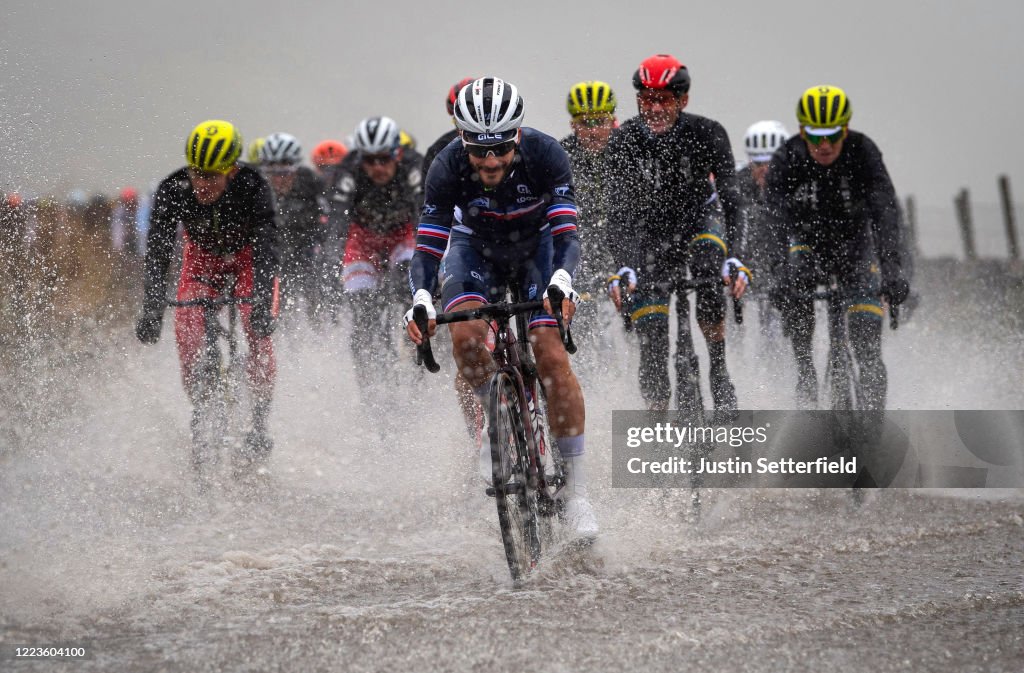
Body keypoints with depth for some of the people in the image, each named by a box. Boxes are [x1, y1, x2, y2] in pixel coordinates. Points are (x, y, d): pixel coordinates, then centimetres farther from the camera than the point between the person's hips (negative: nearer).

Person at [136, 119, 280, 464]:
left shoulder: (253, 188, -34)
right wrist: (151, 312, -41)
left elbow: (265, 251, -39)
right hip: (202, 255, 2)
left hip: (248, 254, -2)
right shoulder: (173, 190, -30)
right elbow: (157, 254, -31)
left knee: (258, 330, -22)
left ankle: (259, 423, -13)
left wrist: (262, 304, -52)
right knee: (186, 328, -18)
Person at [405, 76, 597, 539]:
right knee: (466, 336, -28)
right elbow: (427, 245, -29)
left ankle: (575, 489, -9)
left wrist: (561, 279, -57)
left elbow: (566, 233, -36)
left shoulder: (545, 155, -32)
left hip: (538, 245, -1)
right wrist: (421, 299, -48)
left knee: (551, 356, -18)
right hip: (476, 246, 1)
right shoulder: (448, 168, -29)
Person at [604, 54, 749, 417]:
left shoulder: (707, 134, -23)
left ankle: (719, 373, -19)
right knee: (651, 333, -13)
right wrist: (624, 268, -43)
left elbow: (731, 200, -28)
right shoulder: (624, 141, -22)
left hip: (699, 218, 0)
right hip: (651, 230, 1)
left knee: (708, 267, -33)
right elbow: (618, 213, -28)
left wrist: (734, 258, -44)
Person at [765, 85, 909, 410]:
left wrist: (892, 268, -44)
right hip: (808, 244, 0)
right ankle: (804, 367, -18)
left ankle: (875, 411, -11)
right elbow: (778, 220, -32)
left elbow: (885, 209, -31)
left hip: (854, 243, 0)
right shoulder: (786, 160, -21)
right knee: (793, 284, -33)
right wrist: (783, 269, -47)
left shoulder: (863, 152, -22)